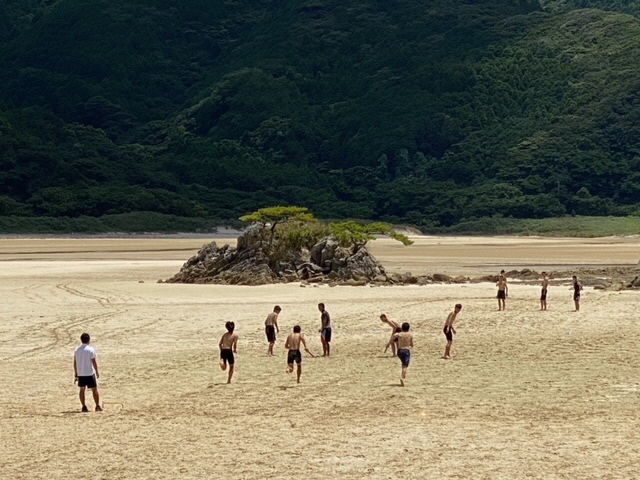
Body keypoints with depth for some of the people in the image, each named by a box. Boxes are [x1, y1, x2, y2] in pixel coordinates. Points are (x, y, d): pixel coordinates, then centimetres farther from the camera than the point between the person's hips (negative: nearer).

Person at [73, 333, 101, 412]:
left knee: (82, 389, 11)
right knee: (94, 390, 5)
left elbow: (75, 363, 6)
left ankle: (84, 407, 7)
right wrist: (97, 372, 0)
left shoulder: (77, 350, 4)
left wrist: (76, 375, 13)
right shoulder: (91, 349, -10)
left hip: (80, 374, 4)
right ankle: (97, 406, 5)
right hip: (90, 373, -4)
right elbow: (94, 362, -10)